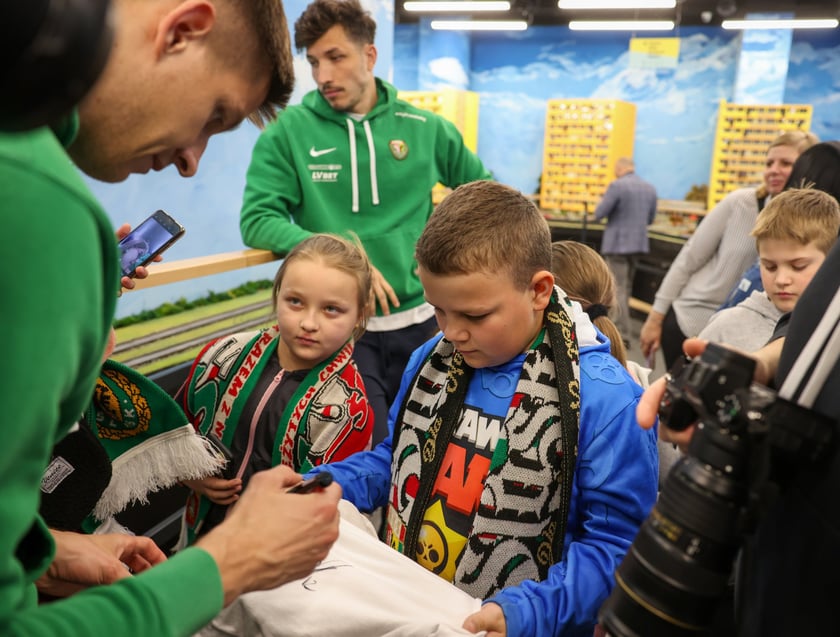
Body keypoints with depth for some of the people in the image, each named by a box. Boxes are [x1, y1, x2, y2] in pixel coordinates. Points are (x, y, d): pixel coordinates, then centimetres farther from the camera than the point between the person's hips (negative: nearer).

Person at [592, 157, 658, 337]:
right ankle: (620, 323, 32)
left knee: (617, 288, -3)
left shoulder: (617, 186, -14)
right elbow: (650, 219, 14)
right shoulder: (650, 188, 7)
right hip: (639, 243, 7)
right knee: (626, 287, 19)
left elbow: (599, 214, -13)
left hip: (617, 243, -7)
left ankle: (622, 333, -6)